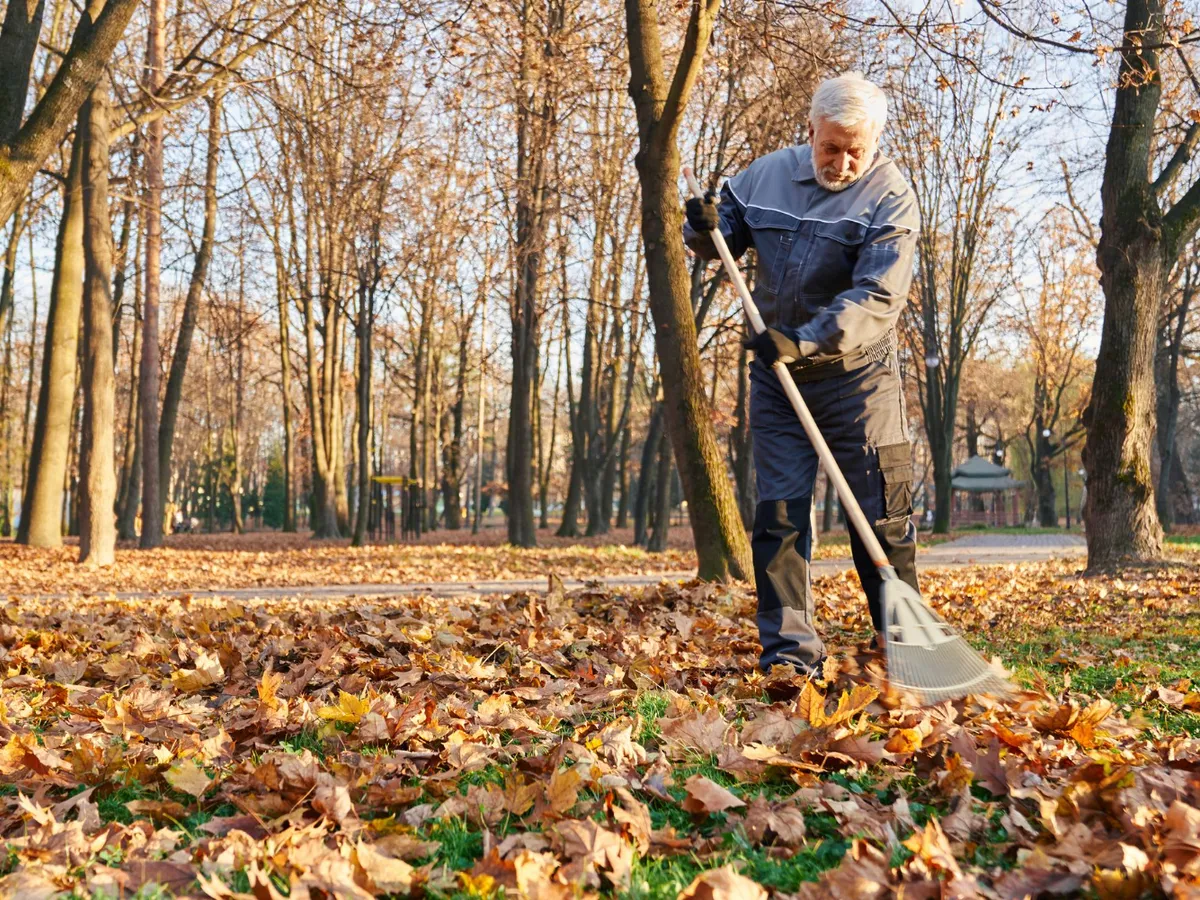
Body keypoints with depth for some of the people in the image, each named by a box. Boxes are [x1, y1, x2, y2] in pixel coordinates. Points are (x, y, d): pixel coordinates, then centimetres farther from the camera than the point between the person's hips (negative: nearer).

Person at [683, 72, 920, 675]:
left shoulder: (890, 196, -9)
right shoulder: (766, 175, 4)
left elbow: (877, 297, -19)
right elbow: (722, 240, 17)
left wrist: (804, 342, -30)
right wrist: (704, 229, -7)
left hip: (856, 376, -3)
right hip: (776, 375, 4)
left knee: (881, 513, 0)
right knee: (779, 512, 0)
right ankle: (788, 647, 5)